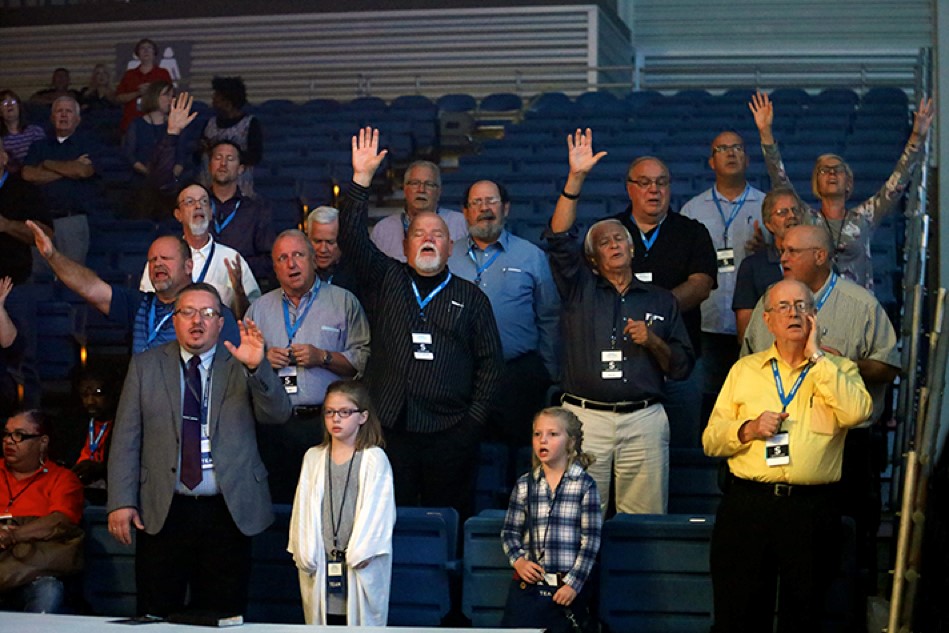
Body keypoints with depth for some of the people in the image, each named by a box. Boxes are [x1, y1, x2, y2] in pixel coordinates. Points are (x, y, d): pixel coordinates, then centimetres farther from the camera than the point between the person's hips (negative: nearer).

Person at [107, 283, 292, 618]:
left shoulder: (241, 367, 6)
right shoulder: (145, 366, 8)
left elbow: (278, 414, -6)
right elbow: (126, 439, 5)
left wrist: (257, 367, -22)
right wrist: (121, 502, -4)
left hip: (228, 512, 0)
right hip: (163, 513, 0)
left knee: (223, 620, 4)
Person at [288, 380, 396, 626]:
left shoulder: (374, 459, -2)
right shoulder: (313, 458, 10)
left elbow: (377, 510, -5)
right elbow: (303, 508, 10)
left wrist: (361, 554, -9)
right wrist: (304, 555, 4)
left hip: (360, 564, -3)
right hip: (320, 564, 3)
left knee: (360, 620, -2)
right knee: (322, 621, 4)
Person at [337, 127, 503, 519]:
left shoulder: (470, 297, 11)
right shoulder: (387, 279, 13)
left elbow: (490, 362, 9)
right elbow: (352, 238, 0)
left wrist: (475, 418, -1)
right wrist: (362, 178, -8)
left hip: (451, 432, 0)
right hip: (390, 427, 0)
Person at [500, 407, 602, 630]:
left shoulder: (585, 485, -3)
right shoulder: (524, 485, 6)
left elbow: (590, 539, -5)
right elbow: (510, 531, 12)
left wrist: (574, 583, -10)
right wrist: (518, 560, -7)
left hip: (569, 588, -2)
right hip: (527, 581, 3)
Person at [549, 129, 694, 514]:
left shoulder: (661, 301, 15)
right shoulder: (579, 290, 11)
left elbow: (682, 368, 14)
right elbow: (559, 239, -5)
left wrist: (653, 341, -6)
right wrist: (576, 178, -12)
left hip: (644, 420, 1)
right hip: (584, 416, -1)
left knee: (645, 521, 0)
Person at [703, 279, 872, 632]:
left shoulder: (838, 369, 10)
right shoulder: (744, 370, 15)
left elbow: (856, 412, -13)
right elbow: (710, 440, 12)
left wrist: (816, 356, -7)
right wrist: (748, 429, -8)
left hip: (813, 508, -1)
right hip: (747, 505, 1)